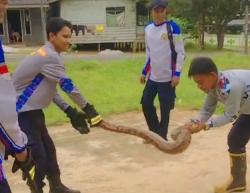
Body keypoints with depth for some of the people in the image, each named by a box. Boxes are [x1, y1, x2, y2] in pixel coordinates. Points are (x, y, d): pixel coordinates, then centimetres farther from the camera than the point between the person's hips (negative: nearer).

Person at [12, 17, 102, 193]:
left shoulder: (47, 54, 9)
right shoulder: (50, 57, -22)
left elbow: (51, 88, 10)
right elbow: (68, 86, -21)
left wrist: (69, 111, 4)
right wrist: (87, 108, -11)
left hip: (31, 110, 10)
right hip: (21, 111, -10)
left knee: (48, 148, 17)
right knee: (37, 155, -6)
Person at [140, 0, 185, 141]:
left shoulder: (173, 27, -9)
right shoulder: (148, 29, 8)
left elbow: (180, 52, -9)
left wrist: (177, 73, -16)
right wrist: (144, 72, 17)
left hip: (167, 77, -6)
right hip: (152, 76, 6)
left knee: (165, 109, 3)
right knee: (146, 104, 10)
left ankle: (162, 137, 20)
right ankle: (155, 132, 30)